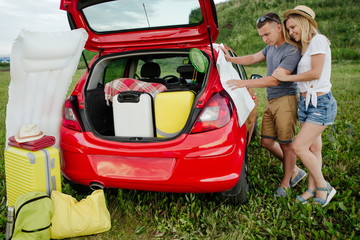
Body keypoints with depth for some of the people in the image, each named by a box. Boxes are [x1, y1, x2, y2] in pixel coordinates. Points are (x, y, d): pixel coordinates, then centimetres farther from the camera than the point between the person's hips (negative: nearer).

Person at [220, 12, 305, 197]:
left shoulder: (292, 51, -16)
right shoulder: (270, 47, 12)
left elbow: (275, 79, -23)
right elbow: (252, 59, 21)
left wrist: (245, 83, -29)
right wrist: (230, 59, 6)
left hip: (285, 100, -9)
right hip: (271, 101, 9)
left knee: (286, 144, 3)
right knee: (267, 142, 10)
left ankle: (285, 183, 21)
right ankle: (295, 171, 28)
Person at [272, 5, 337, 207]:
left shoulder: (318, 40, -10)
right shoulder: (305, 46, 17)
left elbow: (316, 73, -17)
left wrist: (287, 77, -12)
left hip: (320, 103, -8)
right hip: (307, 102, 9)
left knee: (299, 146, -11)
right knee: (313, 147, 11)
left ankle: (324, 187, 6)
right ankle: (313, 189, 20)